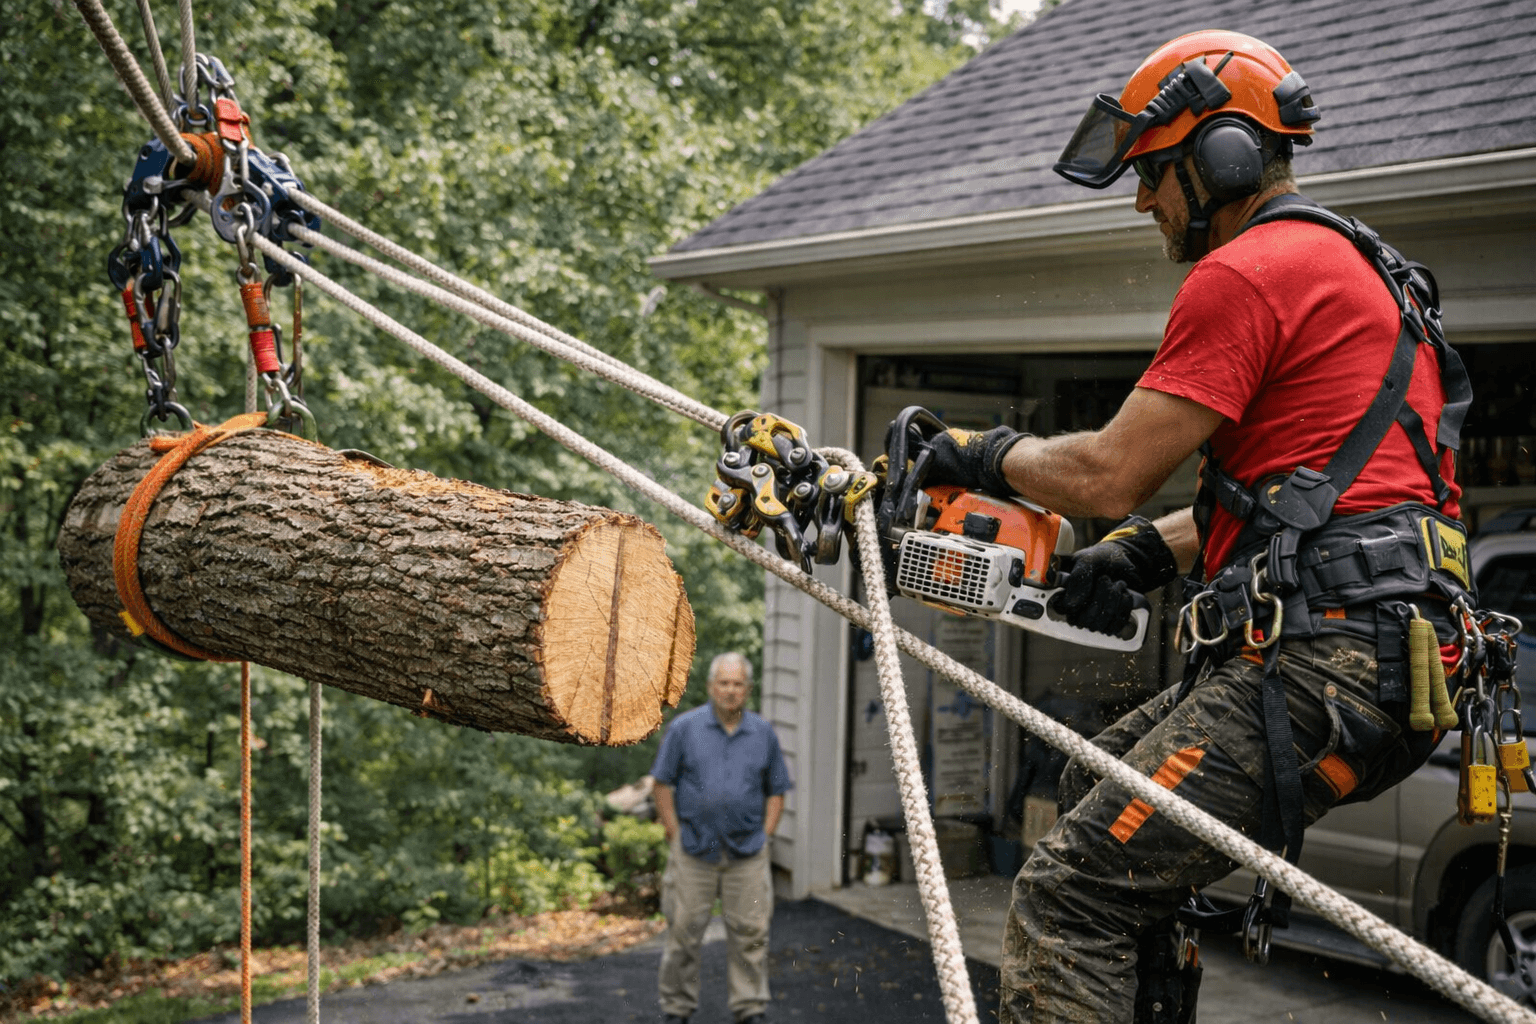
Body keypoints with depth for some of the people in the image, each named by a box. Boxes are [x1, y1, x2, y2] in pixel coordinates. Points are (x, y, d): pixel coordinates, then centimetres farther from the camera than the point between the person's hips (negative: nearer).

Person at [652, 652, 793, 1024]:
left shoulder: (764, 734, 6)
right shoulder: (684, 728, -1)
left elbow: (776, 791, 12)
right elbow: (663, 784, 1)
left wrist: (764, 837, 3)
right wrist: (676, 837, -4)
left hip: (747, 853, 2)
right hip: (693, 850, -2)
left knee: (751, 933, 2)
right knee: (683, 931, 4)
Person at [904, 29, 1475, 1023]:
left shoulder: (1244, 273, -10)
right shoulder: (1360, 269, 23)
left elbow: (1110, 475, -10)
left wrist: (988, 454, 8)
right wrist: (1145, 552, 18)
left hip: (1325, 664, -11)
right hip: (1372, 653, 11)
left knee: (1066, 901, -13)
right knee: (1097, 786, 27)